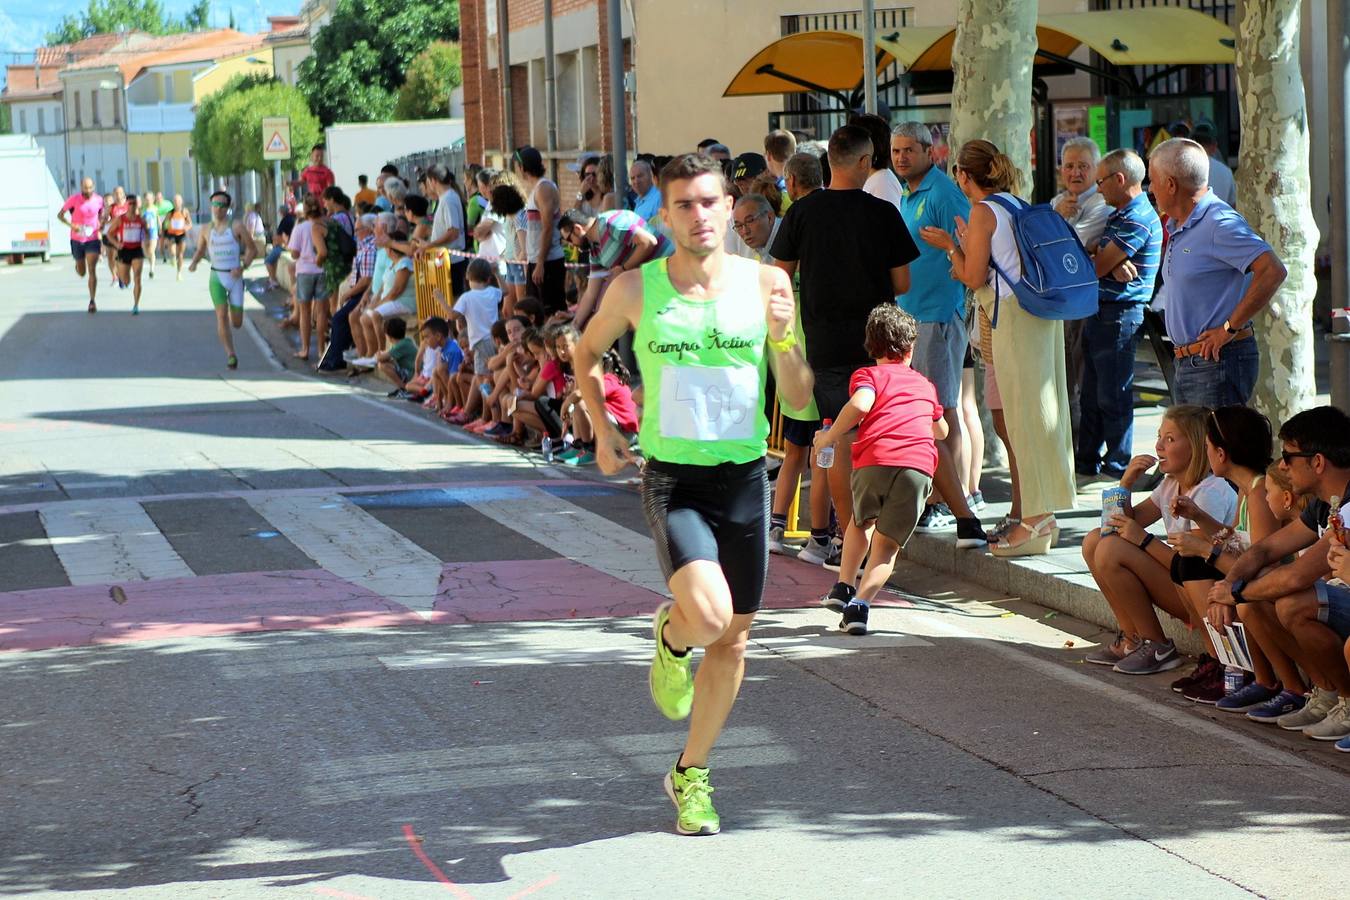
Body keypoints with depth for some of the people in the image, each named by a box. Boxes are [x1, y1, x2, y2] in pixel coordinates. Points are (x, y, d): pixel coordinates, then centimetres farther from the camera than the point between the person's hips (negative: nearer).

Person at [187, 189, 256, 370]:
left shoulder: (236, 227, -3)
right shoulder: (206, 230, 5)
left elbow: (252, 249, 0)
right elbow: (200, 250, 18)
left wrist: (243, 267, -14)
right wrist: (194, 263, -4)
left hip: (235, 276, -1)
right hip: (216, 276, 1)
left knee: (237, 323, 4)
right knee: (221, 316, -15)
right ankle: (230, 355, -12)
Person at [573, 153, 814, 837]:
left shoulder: (766, 284, -2)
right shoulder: (635, 289, -4)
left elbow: (799, 400, 0)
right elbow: (587, 353, 16)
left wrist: (784, 340, -17)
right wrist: (601, 428, 3)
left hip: (744, 478, 3)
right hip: (672, 478, -3)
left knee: (732, 640, 10)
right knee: (707, 614, -26)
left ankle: (690, 774, 30)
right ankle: (671, 636, 13)